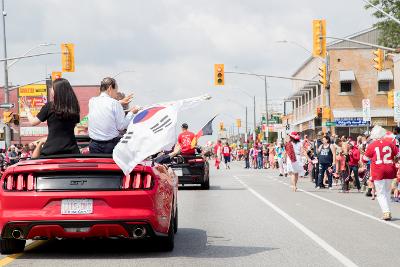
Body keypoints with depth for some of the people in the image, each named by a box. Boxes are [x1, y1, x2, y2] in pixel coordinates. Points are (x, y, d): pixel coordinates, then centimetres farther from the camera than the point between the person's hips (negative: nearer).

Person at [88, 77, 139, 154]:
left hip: (94, 147, 5)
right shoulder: (114, 103, -12)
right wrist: (131, 113, 5)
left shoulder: (92, 101, 3)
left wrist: (120, 102, 27)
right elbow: (121, 126, -8)